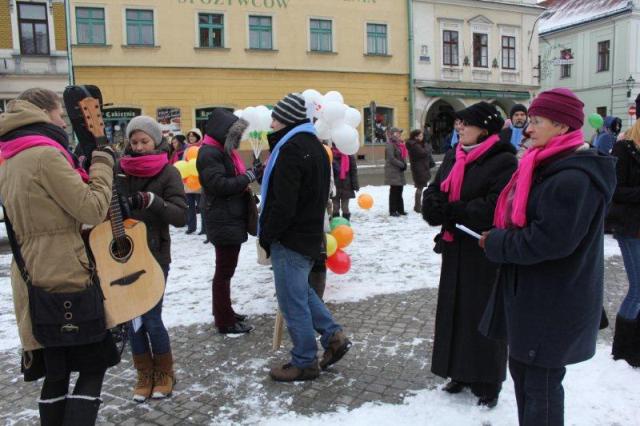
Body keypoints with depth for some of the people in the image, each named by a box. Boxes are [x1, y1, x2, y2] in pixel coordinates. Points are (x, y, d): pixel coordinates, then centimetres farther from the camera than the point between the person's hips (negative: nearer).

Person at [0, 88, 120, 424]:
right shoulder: (46, 154, -13)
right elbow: (92, 210, -16)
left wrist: (86, 171, 17)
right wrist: (102, 164, -4)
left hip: (33, 280, 9)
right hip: (66, 277, -9)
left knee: (55, 373, 15)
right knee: (94, 366, 2)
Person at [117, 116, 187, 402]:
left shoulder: (168, 173, -5)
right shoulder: (119, 169, 5)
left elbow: (181, 216, -13)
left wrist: (150, 200, -26)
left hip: (154, 255, -3)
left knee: (151, 318, -1)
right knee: (133, 317, 9)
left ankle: (164, 372, 22)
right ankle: (145, 374, 27)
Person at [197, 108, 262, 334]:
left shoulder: (224, 150, 16)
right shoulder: (209, 153, -16)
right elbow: (220, 184, -24)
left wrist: (252, 172, 2)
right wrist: (249, 176, -18)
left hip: (232, 219, 10)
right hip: (224, 222, -10)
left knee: (225, 269, 19)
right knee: (224, 272, -1)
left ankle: (224, 312, 31)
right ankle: (225, 322, 9)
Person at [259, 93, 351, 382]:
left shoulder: (290, 149, -19)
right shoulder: (315, 146, 13)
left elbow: (283, 204, -24)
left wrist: (266, 235, -11)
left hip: (290, 239, -10)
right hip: (311, 234, 10)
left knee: (293, 301, 2)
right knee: (301, 291, 24)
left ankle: (305, 363, 14)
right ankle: (333, 335, 21)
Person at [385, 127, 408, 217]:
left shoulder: (399, 144, 16)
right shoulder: (390, 144, -12)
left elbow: (403, 155, 19)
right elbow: (391, 158, -19)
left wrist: (404, 164, 0)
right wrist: (402, 165, -15)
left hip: (399, 171, 9)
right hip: (393, 171, -8)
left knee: (399, 191, 11)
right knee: (394, 191, -6)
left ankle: (400, 209, 18)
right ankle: (392, 211, 0)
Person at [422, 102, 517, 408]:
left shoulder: (504, 162, -13)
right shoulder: (452, 158, 11)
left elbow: (495, 209, -23)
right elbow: (432, 194, 7)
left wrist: (451, 211, -17)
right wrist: (435, 207, -16)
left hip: (486, 253, -7)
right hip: (456, 249, 7)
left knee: (483, 316, 2)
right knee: (455, 310, 13)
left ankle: (487, 383, 18)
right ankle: (460, 372, 29)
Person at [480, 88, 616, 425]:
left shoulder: (574, 177, -22)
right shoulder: (549, 166, 10)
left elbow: (550, 239, -28)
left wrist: (496, 244, -15)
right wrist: (498, 240, 2)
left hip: (554, 302, -10)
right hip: (532, 294, 10)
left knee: (540, 383, 4)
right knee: (521, 368, 21)